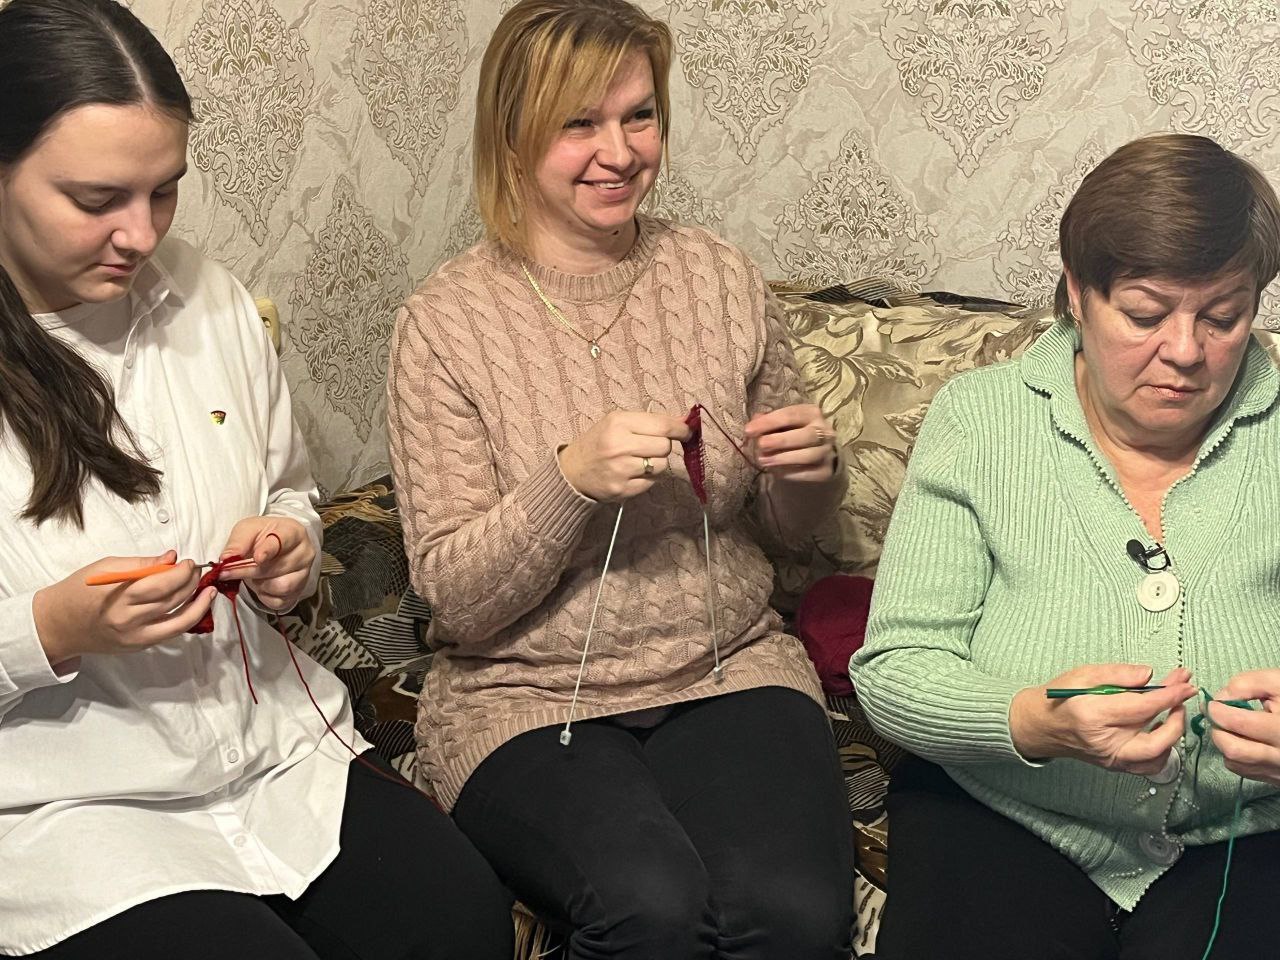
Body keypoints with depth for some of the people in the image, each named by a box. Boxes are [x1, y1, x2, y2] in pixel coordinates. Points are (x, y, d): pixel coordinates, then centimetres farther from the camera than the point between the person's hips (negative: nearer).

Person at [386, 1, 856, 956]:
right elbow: (455, 595, -7)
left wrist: (811, 471, -8)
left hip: (730, 665, 2)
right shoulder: (447, 320, -5)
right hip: (527, 694, -2)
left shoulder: (721, 276, 4)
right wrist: (570, 479, -23)